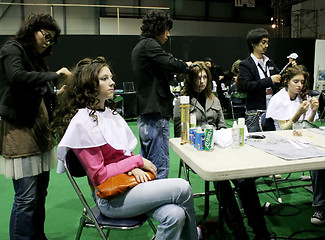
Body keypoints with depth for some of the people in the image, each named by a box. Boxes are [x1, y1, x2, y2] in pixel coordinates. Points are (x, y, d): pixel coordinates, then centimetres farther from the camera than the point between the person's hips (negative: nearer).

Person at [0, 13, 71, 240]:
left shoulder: (38, 57, 19)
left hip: (40, 130, 8)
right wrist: (54, 75, -18)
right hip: (20, 130, -8)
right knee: (26, 197, -5)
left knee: (40, 193, 14)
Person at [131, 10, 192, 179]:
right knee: (160, 165, -7)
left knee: (146, 160, 19)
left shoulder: (138, 47, 22)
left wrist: (170, 72, 8)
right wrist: (187, 65, -2)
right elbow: (170, 63, -22)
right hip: (156, 111, -11)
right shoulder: (149, 44, -9)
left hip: (143, 113, 11)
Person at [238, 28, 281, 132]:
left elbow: (279, 77, 23)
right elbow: (245, 86, -19)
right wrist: (269, 80, -20)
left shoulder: (269, 62, 15)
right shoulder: (245, 65, -5)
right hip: (255, 112, -6)